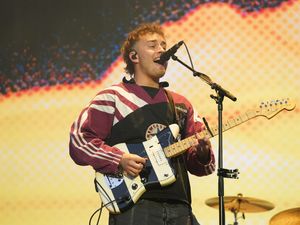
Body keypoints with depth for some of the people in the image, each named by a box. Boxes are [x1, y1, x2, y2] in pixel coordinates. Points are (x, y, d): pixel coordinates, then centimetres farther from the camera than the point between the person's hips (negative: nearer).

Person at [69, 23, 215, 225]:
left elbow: (196, 164, 17)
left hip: (179, 208, 5)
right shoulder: (113, 98, 5)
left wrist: (202, 152, -6)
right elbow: (79, 141, -4)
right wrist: (119, 159, -16)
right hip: (134, 206, -5)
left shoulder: (181, 105, 20)